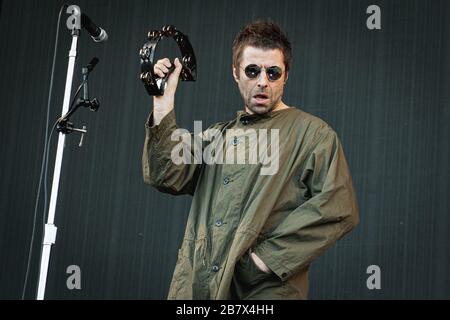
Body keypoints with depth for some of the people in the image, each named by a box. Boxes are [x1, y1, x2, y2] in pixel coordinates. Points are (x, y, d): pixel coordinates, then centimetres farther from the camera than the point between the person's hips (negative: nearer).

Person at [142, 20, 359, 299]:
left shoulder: (312, 133, 0)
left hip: (266, 289, -4)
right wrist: (164, 101, -1)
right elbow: (166, 177, 3)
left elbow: (338, 209, -12)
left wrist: (272, 253, -18)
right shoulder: (218, 135, 17)